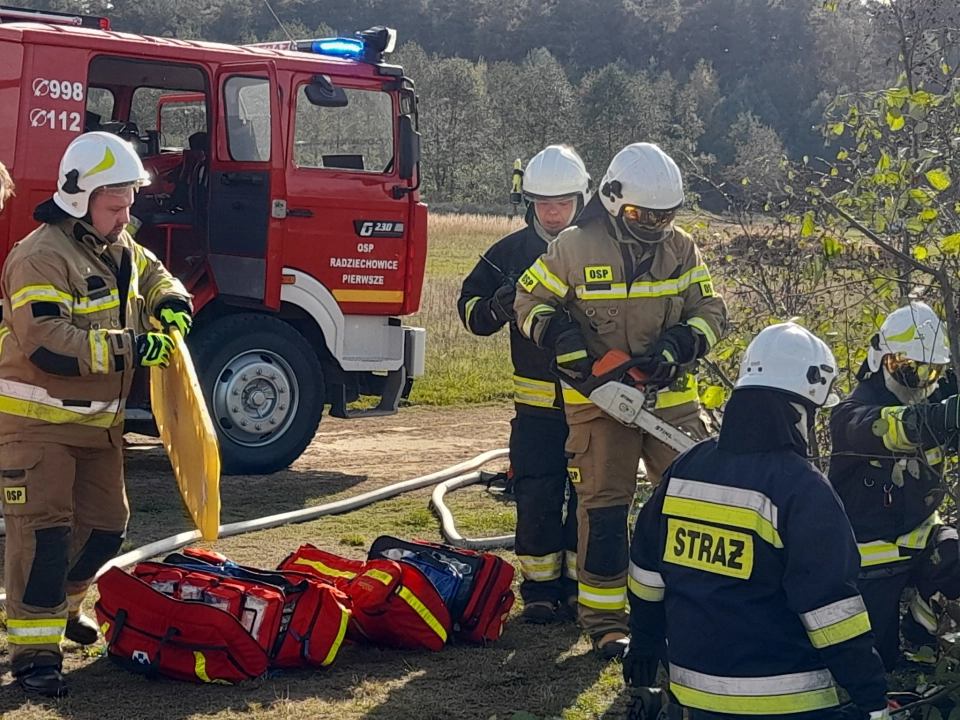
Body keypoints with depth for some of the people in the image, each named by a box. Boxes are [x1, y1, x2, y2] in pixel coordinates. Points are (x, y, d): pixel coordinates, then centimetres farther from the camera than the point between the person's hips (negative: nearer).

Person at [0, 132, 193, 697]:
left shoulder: (120, 248, 8)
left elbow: (153, 277, 27)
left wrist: (171, 305, 2)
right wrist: (128, 349, -30)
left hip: (100, 419, 9)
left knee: (105, 527, 15)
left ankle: (61, 603, 38)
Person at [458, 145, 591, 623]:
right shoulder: (511, 252, 3)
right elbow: (470, 308, 8)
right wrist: (498, 305, -14)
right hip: (536, 402, 1)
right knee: (536, 496, 0)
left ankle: (583, 585, 18)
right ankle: (539, 588, 11)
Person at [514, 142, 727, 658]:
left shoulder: (680, 248, 1)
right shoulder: (575, 247, -8)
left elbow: (710, 310, 4)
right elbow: (531, 301, 0)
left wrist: (678, 345, -15)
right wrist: (565, 341, -17)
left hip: (671, 397, 3)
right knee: (604, 506, 1)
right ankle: (603, 622, 10)